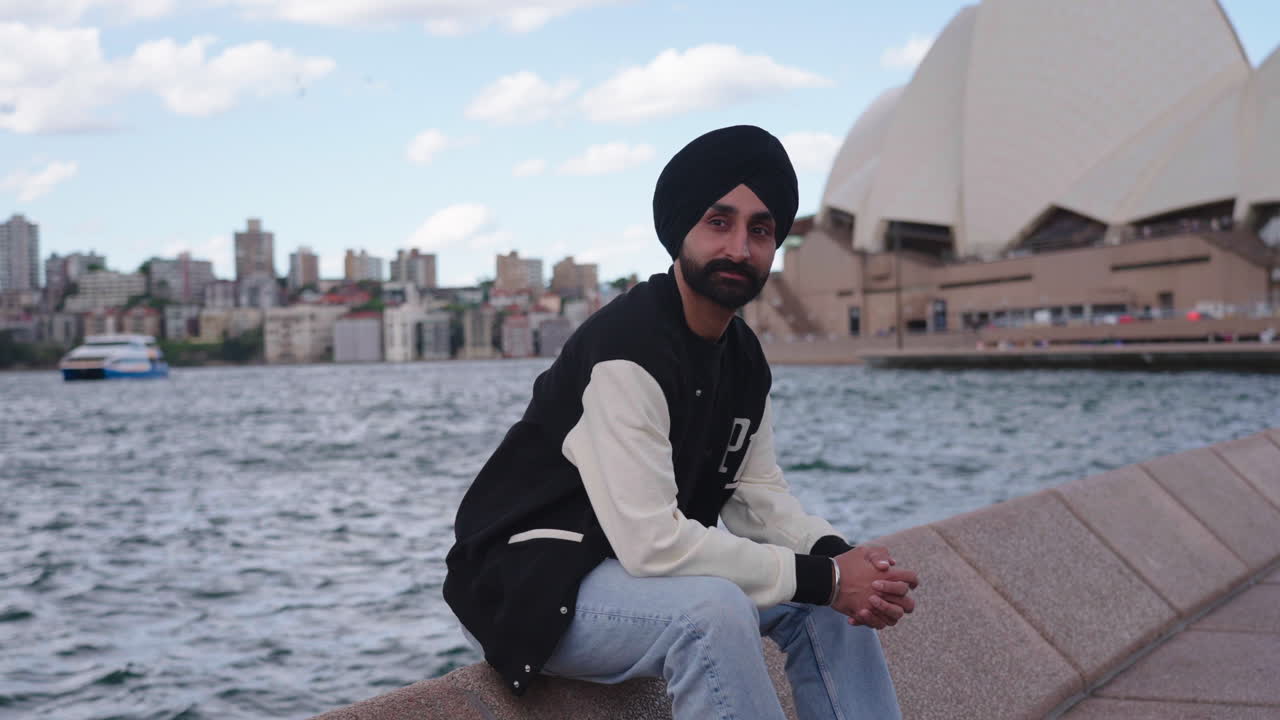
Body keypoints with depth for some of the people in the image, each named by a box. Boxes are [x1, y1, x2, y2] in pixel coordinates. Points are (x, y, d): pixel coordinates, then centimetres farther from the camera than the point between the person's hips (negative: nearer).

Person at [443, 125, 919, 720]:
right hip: (528, 587, -9)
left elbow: (758, 497, 6)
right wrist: (822, 578, -26)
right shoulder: (627, 349, -25)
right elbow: (652, 541, -31)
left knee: (834, 592, 2)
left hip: (641, 569, 9)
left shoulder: (744, 359, 5)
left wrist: (837, 556, -16)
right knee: (714, 608, -34)